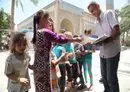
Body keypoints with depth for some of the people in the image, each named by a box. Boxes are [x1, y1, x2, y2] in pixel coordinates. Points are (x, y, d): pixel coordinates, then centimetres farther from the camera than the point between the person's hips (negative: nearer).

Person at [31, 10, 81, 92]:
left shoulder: (36, 32, 11)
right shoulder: (46, 32, -15)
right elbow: (60, 39, -15)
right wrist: (75, 40, -3)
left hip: (37, 65, 9)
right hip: (44, 66, -9)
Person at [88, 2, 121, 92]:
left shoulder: (109, 13, -6)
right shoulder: (98, 22, 15)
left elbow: (117, 31, -17)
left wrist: (106, 40, -28)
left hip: (112, 51, -7)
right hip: (103, 52, 8)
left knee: (111, 78, -2)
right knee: (104, 76, 16)